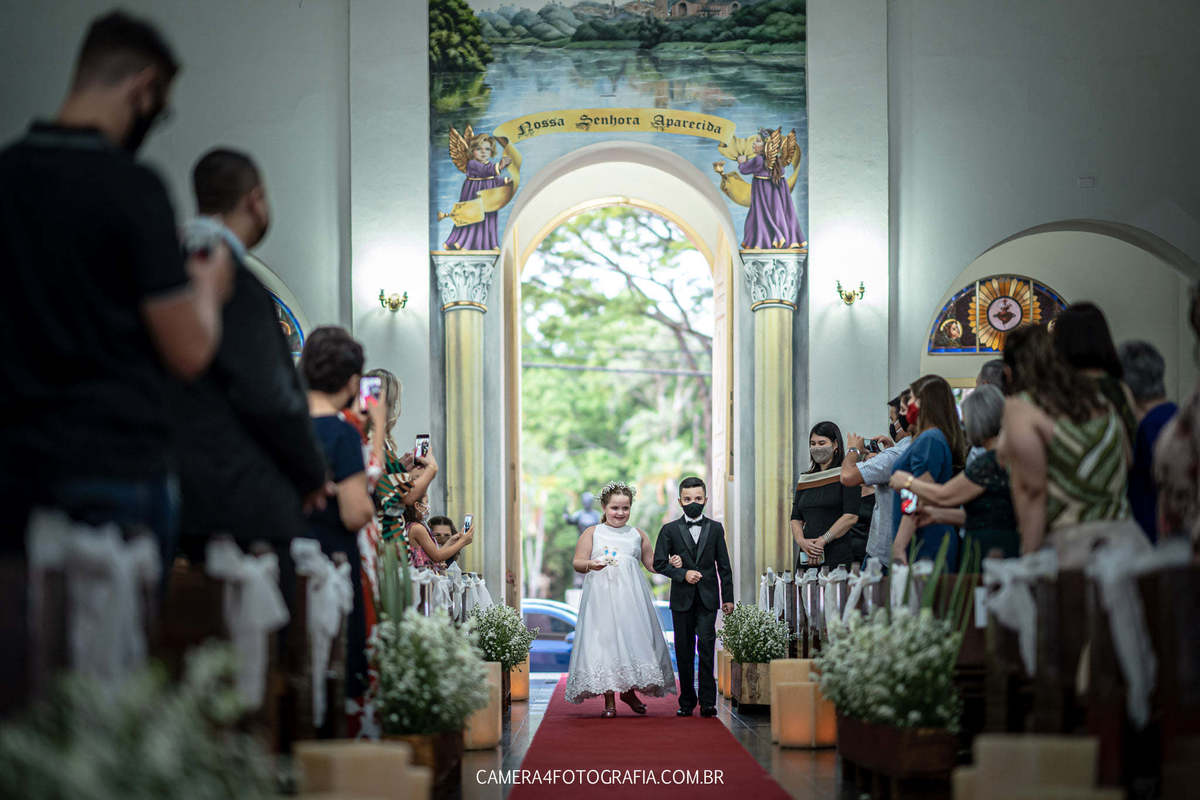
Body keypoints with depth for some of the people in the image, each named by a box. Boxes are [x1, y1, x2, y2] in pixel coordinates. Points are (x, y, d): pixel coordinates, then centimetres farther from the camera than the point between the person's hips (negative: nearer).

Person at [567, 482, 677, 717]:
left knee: (634, 639, -3)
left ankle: (630, 691, 16)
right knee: (604, 641, -7)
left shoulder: (637, 535, 18)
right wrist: (591, 564, -17)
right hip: (601, 595, -2)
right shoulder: (592, 533, 10)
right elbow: (577, 563, 4)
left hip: (631, 595, 2)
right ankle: (609, 700, -5)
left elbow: (652, 564, 22)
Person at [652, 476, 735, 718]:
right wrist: (683, 574, -11)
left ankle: (707, 701, -11)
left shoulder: (715, 528, 9)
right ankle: (687, 701, 11)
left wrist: (728, 597, 7)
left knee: (707, 645, -12)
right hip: (682, 599, 0)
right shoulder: (670, 530, 6)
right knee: (684, 650, 3)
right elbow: (659, 563, 2)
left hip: (707, 598, 0)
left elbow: (724, 565, 10)